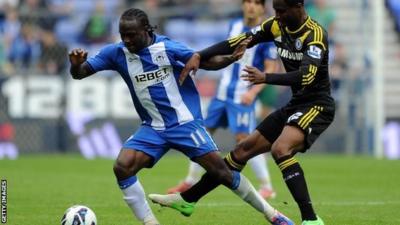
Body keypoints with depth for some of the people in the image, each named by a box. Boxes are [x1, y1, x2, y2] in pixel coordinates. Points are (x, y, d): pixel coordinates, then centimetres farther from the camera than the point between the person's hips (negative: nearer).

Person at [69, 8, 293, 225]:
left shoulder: (166, 47, -13)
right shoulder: (117, 53, -6)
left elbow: (206, 62, -6)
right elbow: (80, 74, -5)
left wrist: (231, 58, -25)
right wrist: (76, 64, -29)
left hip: (185, 122, -3)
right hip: (153, 128, 3)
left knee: (221, 171, -6)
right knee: (122, 167, -18)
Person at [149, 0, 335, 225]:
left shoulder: (315, 34, -21)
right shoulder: (277, 26, 2)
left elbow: (307, 76, -33)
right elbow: (238, 42, 1)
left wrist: (266, 78, -42)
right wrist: (199, 56, -11)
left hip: (317, 105, -8)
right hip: (295, 105, 8)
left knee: (280, 148, -32)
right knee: (244, 149, 11)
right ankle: (187, 198, 22)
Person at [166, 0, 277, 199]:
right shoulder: (234, 25, 8)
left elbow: (270, 69, -12)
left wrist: (253, 91, -23)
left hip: (243, 97, -7)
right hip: (223, 92, 7)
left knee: (244, 138, -15)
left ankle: (266, 187, -6)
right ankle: (191, 181, 24)